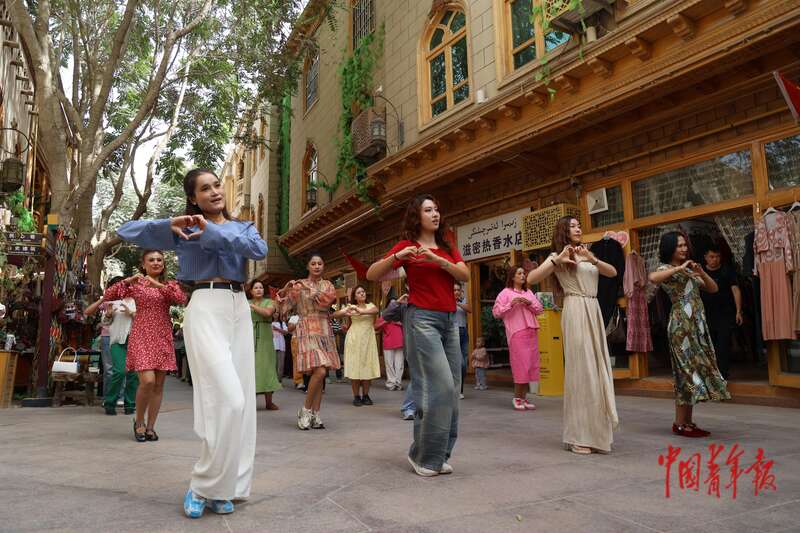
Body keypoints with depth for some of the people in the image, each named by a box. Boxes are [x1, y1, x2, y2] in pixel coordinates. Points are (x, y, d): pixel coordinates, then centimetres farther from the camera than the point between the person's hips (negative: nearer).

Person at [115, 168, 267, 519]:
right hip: (206, 308, -4)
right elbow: (126, 232, 7)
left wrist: (212, 233, -10)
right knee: (227, 399, -16)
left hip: (240, 309, 4)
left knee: (241, 400, 2)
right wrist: (169, 225, -6)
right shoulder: (185, 229, 10)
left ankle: (223, 487, 13)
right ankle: (203, 486, -1)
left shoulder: (243, 227, 17)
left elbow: (260, 249, -6)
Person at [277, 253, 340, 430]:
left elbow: (328, 299, -8)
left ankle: (315, 414, 9)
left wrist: (309, 288, -10)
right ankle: (305, 410, -2)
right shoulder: (299, 285, 5)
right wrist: (286, 288, -12)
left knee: (320, 374, 2)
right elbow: (284, 306, 1)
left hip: (325, 331, 4)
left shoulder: (328, 285, 13)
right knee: (319, 371, -18)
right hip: (307, 331, -4)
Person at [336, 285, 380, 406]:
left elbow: (376, 310, -13)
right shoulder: (351, 307, 9)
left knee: (367, 366, 1)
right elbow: (334, 315, 2)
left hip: (368, 339, 1)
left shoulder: (370, 305, 11)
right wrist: (345, 312, -18)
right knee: (355, 366, -3)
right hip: (354, 339, -1)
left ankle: (366, 395, 12)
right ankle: (356, 396, 4)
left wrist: (361, 311, -25)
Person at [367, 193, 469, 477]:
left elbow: (465, 275, 2)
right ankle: (424, 455, 2)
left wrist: (439, 260, -13)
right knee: (439, 386, -13)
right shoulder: (406, 246, 2)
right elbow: (371, 275, -4)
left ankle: (439, 455, 15)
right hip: (422, 318, -6)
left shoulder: (447, 247, 17)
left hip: (450, 320, 6)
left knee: (452, 388, 4)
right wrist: (396, 257, -19)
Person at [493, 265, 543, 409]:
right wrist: (511, 304, -15)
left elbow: (539, 310, 16)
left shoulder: (528, 292, 20)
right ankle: (517, 398, 3)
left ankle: (523, 397, 12)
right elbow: (496, 312, -5)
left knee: (531, 364, 4)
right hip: (517, 332, -6)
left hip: (532, 332, 6)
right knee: (521, 364, -8)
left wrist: (530, 303, -2)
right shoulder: (506, 293, 3)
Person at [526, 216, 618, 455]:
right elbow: (531, 279, -9)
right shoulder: (558, 256, 3)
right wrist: (556, 260, -17)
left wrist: (592, 259, -7)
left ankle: (595, 431, 19)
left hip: (594, 311, 7)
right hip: (576, 311, -7)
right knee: (580, 370, -6)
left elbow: (612, 272, 9)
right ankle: (578, 436, 1)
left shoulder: (586, 255, 22)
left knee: (597, 370, 7)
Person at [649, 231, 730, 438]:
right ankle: (679, 424, -1)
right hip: (681, 324, -8)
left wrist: (701, 272, -1)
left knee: (696, 367, 7)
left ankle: (688, 421, 13)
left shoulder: (689, 269, 19)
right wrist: (679, 268, -20)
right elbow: (652, 278, -28)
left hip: (698, 324, 8)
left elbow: (713, 289, 16)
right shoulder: (666, 268, -4)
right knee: (687, 369, -8)